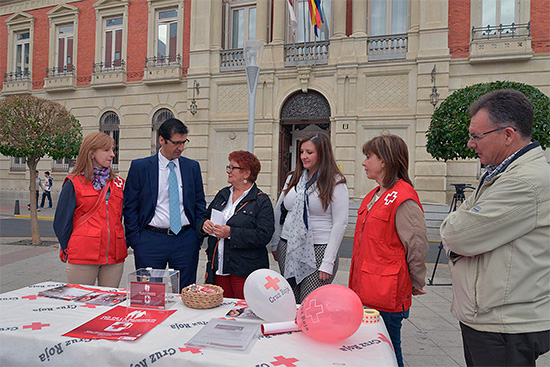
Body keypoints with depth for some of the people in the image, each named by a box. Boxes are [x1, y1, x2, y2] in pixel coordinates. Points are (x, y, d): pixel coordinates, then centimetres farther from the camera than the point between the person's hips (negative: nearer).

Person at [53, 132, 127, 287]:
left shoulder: (118, 182, 11)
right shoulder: (74, 183, -1)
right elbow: (61, 222, 3)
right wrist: (68, 251, 5)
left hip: (114, 256, 4)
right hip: (82, 258, -4)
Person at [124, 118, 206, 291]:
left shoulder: (193, 167, 7)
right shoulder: (140, 167, 0)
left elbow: (199, 204, 11)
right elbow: (130, 207, 1)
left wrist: (198, 237, 3)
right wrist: (136, 241, -4)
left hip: (185, 240, 2)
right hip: (151, 241, -2)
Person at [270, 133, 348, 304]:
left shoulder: (335, 182, -4)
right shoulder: (292, 178, 12)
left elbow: (340, 223, -8)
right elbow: (279, 212, 18)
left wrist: (328, 262, -12)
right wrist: (274, 245, 14)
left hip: (317, 251, -5)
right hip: (288, 249, 5)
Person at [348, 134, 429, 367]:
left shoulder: (403, 199, -18)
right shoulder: (374, 196, 12)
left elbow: (418, 247, -16)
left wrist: (415, 285, -3)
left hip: (387, 298, -9)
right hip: (366, 293, 9)